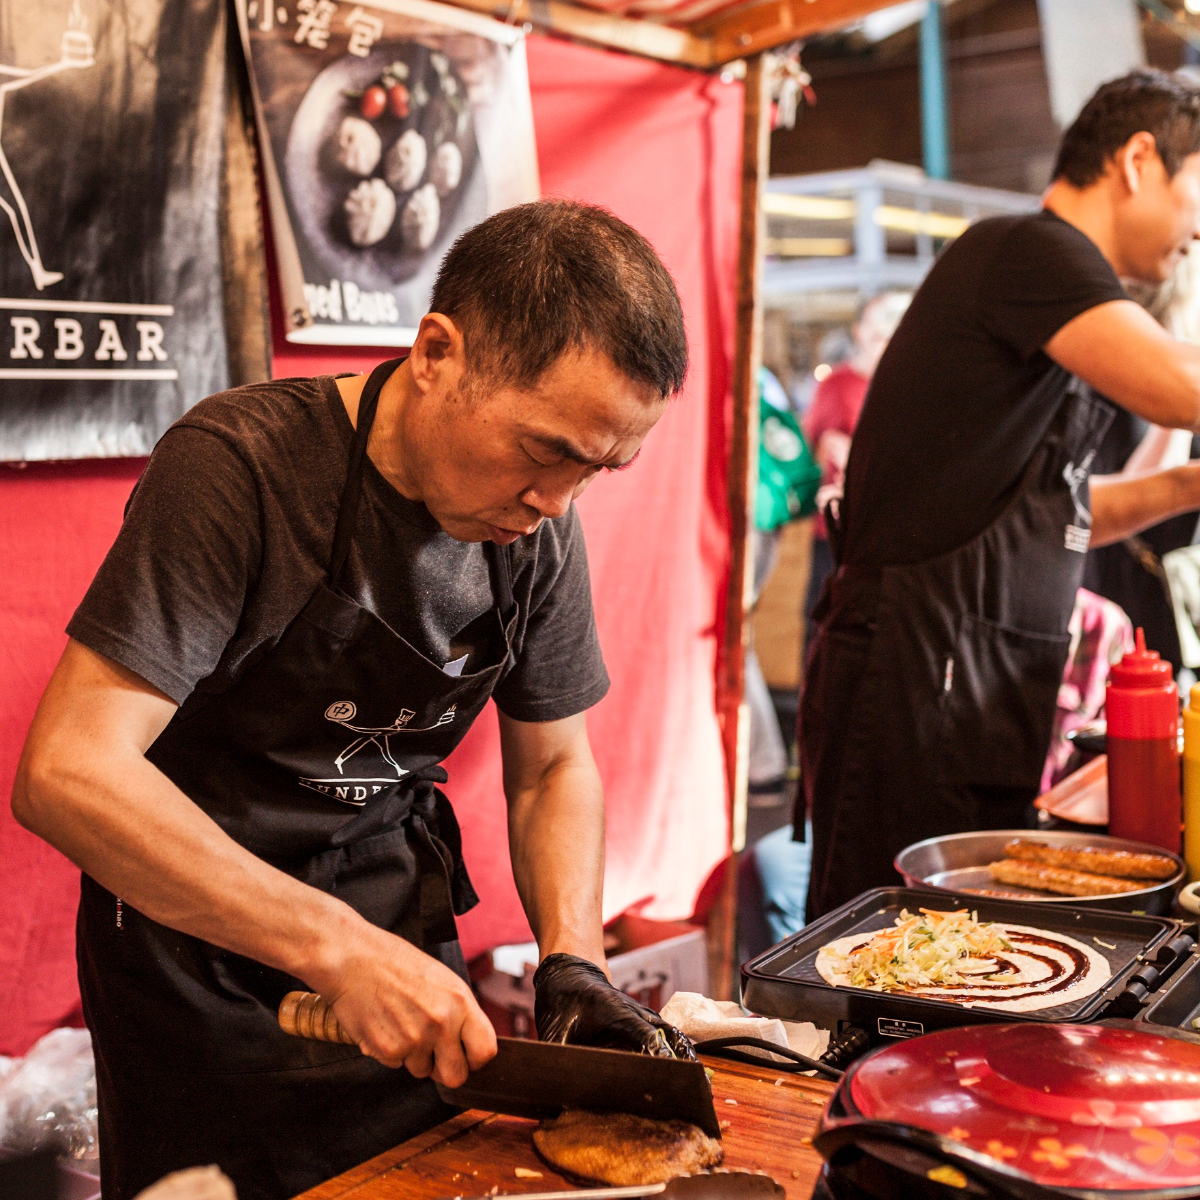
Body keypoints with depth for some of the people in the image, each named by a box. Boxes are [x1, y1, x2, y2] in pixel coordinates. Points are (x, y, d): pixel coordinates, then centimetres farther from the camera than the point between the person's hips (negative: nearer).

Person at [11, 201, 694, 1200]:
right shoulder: (240, 463, -25)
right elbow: (66, 775, -30)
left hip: (404, 935, 5)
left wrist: (574, 964, -11)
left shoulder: (539, 526, -6)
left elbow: (553, 765, 6)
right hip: (201, 949, -5)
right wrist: (341, 950, -33)